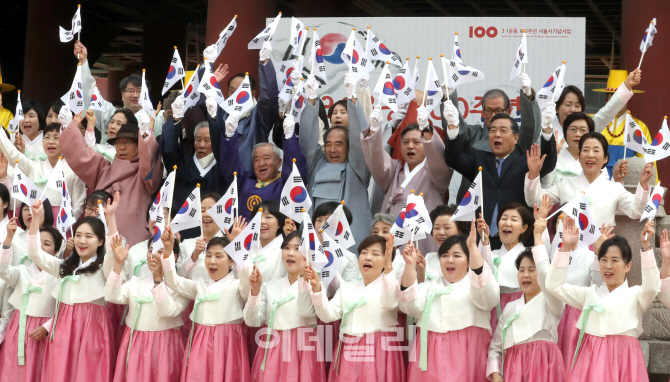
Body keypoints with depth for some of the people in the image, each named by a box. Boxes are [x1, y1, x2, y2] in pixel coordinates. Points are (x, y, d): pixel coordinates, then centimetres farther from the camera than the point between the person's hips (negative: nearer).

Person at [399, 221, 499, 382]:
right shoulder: (430, 286, 19)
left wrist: (473, 248, -22)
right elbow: (411, 306, 1)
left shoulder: (476, 283, 9)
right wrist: (410, 266, -11)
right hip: (432, 356, 3)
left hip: (465, 355, -3)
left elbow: (487, 296, -15)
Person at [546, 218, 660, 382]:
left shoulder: (635, 294, 5)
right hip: (591, 356, 3)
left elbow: (652, 287, -17)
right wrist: (566, 247, 1)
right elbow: (554, 286, 9)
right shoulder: (590, 293, 15)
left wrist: (646, 247, -25)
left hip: (622, 357, -3)